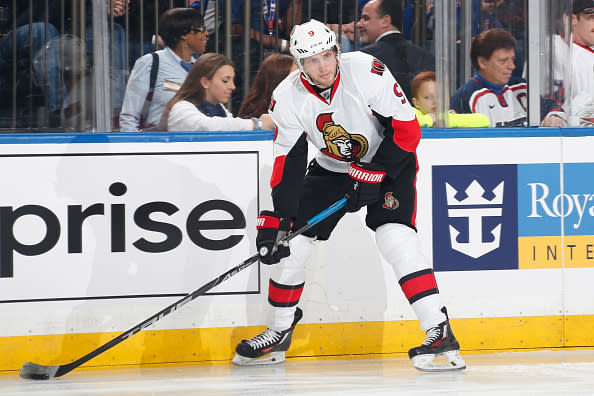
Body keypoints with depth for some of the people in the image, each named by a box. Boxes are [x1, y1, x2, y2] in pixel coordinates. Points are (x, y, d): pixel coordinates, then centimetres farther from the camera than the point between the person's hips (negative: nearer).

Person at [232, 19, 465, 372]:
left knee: (396, 239, -25)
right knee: (291, 245, -1)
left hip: (387, 162, -4)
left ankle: (440, 334, -25)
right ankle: (278, 333, 22)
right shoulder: (288, 98, -15)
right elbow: (288, 164, -11)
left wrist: (374, 173, -25)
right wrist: (277, 219, -19)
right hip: (331, 168, 4)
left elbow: (407, 129, -21)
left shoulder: (367, 71, -27)